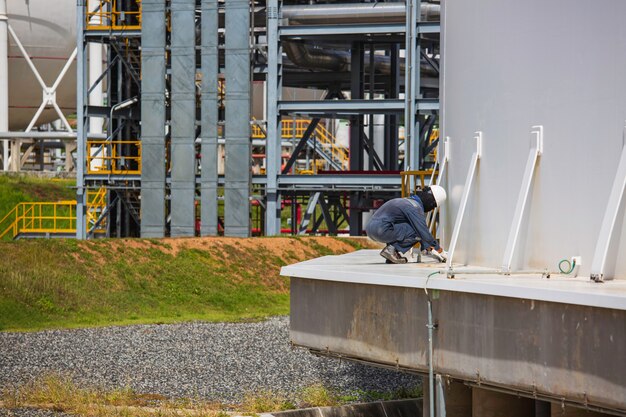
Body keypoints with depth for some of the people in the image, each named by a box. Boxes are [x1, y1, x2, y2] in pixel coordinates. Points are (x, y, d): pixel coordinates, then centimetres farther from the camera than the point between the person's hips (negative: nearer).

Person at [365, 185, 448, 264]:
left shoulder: (409, 201, 23)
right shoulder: (415, 207, -9)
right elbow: (423, 231, -11)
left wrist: (430, 249, 28)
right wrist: (439, 250, -1)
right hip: (381, 230, -10)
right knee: (416, 232, -7)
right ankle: (391, 250, -9)